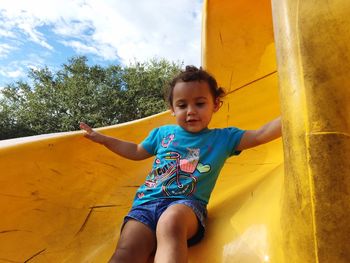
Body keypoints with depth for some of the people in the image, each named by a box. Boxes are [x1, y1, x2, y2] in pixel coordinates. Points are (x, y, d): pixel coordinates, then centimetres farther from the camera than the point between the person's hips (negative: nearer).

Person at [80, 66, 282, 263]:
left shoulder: (222, 138, 11)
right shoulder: (163, 133, 18)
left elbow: (261, 135, 1)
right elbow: (136, 152, 32)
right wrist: (102, 138, 29)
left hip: (186, 204, -2)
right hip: (147, 202, 3)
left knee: (171, 221, -40)